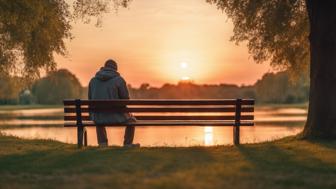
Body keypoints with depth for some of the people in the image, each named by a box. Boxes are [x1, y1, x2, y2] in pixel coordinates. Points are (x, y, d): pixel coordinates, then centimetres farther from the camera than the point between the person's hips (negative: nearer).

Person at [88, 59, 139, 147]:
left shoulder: (93, 80, 6)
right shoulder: (119, 80, -5)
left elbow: (90, 98, 14)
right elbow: (125, 99, 0)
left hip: (97, 118, 3)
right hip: (114, 117, -3)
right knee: (131, 119, 29)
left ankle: (102, 142, 31)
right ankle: (128, 144, 31)